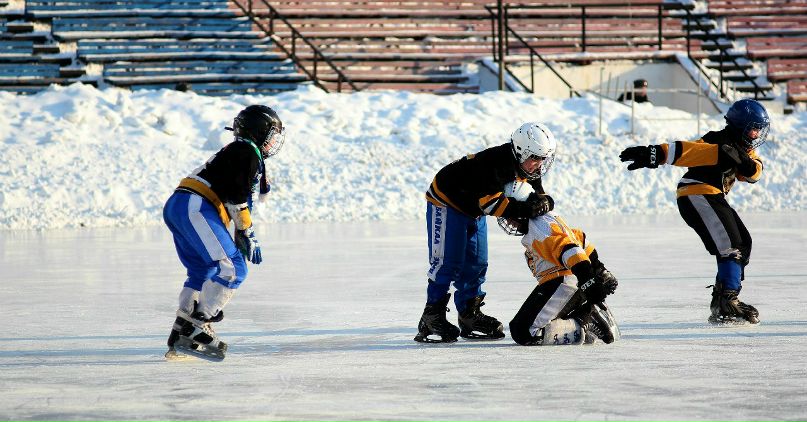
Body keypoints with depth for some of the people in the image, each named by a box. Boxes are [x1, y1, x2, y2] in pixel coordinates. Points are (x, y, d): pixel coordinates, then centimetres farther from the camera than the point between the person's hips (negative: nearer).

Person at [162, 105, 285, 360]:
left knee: (203, 272, 19)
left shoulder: (240, 153, 31)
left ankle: (179, 339, 16)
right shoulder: (247, 151, -1)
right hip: (195, 207, -11)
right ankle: (196, 330, -19)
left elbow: (241, 200, 32)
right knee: (231, 269, -14)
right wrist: (245, 233, -6)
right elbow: (237, 198, -12)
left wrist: (246, 238, 28)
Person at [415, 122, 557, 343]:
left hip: (474, 209, 9)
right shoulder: (493, 163, -36)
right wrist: (526, 209, -44)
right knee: (447, 262, -12)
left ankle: (469, 314, 19)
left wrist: (542, 202, -24)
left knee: (476, 264, 9)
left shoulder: (524, 167, -9)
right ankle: (431, 318, -9)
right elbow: (491, 203, -39)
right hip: (446, 201, -9)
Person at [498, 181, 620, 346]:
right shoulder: (548, 218, 19)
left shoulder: (538, 228, -15)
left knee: (523, 333, -15)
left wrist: (589, 282, -34)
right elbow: (580, 239, 27)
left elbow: (569, 250, -27)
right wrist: (599, 269, 33)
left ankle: (584, 329, -17)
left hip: (562, 284, -11)